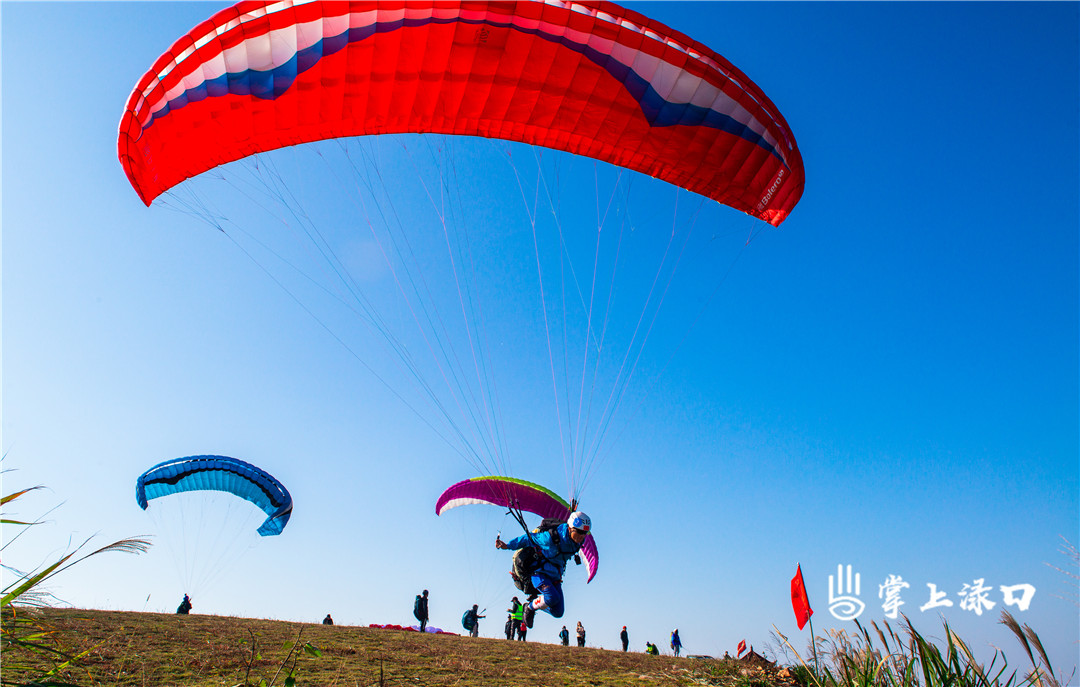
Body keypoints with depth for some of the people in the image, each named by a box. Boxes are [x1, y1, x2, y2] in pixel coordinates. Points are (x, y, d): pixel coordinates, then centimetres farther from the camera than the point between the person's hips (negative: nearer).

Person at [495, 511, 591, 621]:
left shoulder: (578, 542, -9)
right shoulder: (551, 537, -27)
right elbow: (529, 538, -12)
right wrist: (507, 545, -5)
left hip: (555, 577, 6)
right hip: (540, 573, -6)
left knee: (558, 613, 0)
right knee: (553, 598, -31)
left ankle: (536, 600, 28)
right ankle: (530, 608, -1)